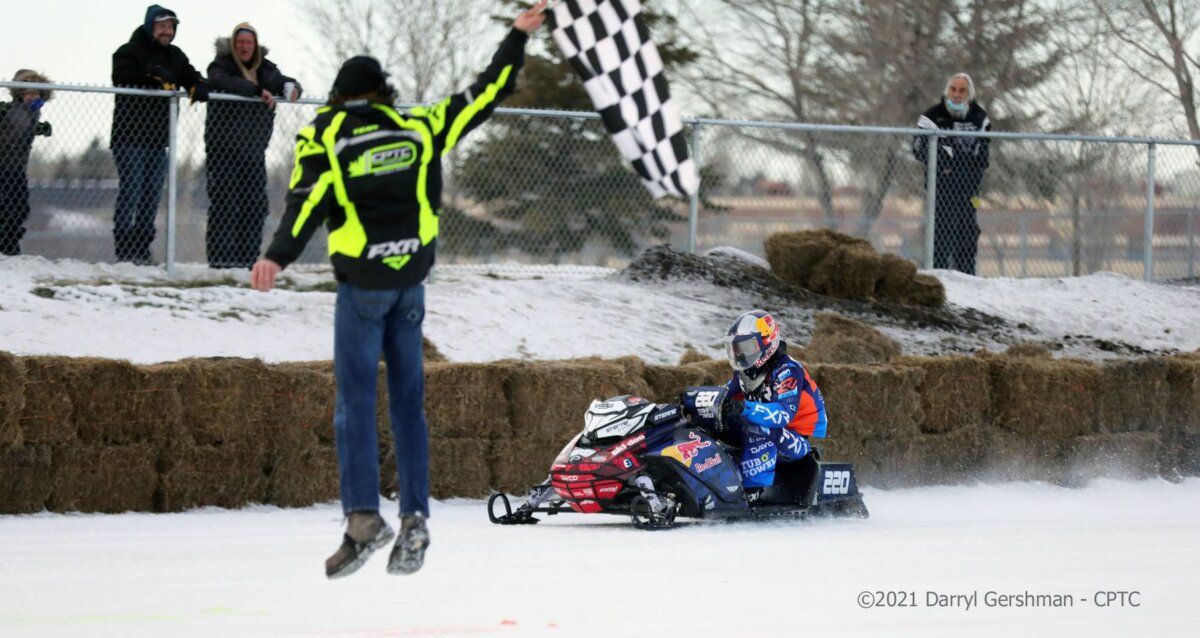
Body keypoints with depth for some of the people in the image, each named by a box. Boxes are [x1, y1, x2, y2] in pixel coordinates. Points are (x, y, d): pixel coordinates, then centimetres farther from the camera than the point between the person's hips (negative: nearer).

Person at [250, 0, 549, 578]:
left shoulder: (322, 136, -1)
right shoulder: (417, 127, 7)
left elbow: (307, 200, -16)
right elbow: (482, 97, 13)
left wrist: (278, 257, -25)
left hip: (361, 284, -3)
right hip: (411, 279, 3)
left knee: (355, 401, -3)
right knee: (408, 401, 8)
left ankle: (363, 515, -16)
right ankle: (414, 518, 2)